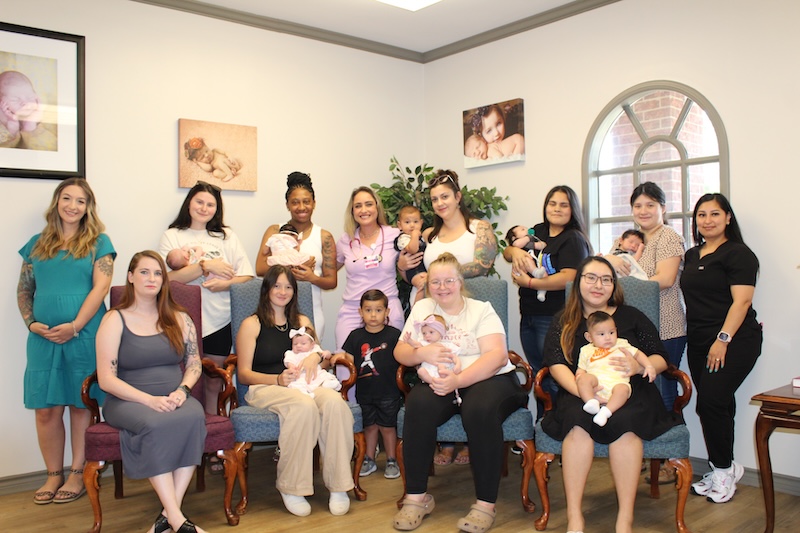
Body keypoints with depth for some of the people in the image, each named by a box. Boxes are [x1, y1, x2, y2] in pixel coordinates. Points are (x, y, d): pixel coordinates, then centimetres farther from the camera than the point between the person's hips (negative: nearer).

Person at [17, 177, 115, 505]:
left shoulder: (98, 242, 3)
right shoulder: (37, 244, 13)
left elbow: (101, 287, -7)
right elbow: (24, 290, 14)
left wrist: (74, 326, -14)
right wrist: (31, 323, -3)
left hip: (84, 335, -3)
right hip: (44, 338, 3)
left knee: (81, 404, 5)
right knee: (46, 409, 4)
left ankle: (78, 474, 16)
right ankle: (54, 475, 19)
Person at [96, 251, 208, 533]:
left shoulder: (179, 318, 13)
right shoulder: (114, 320, 2)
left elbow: (194, 364, 11)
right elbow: (106, 379, -5)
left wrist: (182, 390, -11)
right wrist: (150, 399, -19)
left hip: (174, 399, 3)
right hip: (128, 402, -3)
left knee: (193, 417, -33)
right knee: (155, 424, -37)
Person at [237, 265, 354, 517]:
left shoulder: (302, 322, 22)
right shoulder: (252, 324, 8)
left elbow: (325, 362, 23)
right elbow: (243, 373, 1)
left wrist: (316, 356, -3)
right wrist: (278, 379, -16)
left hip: (303, 384, 4)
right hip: (264, 388, -4)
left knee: (335, 402, -32)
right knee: (304, 405, -38)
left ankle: (338, 486, -23)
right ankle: (291, 489, -23)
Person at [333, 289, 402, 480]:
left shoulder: (394, 335, -5)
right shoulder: (356, 336, 3)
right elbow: (351, 359, 8)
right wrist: (341, 355, -11)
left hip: (388, 391, -2)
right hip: (365, 391, 3)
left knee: (387, 426, 7)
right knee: (370, 426, 15)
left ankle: (391, 461, 24)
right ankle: (369, 460, 31)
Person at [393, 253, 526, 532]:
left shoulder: (482, 310, 4)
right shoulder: (422, 308, 15)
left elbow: (497, 355, -11)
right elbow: (400, 351, 8)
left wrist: (459, 379, -25)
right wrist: (422, 353, -16)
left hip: (487, 379, -2)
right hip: (440, 383, 2)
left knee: (480, 409, -35)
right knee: (418, 404, -30)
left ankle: (486, 504, -22)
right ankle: (416, 496, -18)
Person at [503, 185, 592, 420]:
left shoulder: (573, 239, -8)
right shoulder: (537, 232, 13)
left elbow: (568, 278, -21)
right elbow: (506, 252, 15)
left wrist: (528, 282, -15)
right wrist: (515, 251, -9)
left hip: (554, 319, -7)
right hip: (528, 316, 7)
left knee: (554, 379, -4)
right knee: (538, 376, 16)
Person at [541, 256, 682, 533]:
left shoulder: (631, 316, 17)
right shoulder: (563, 322, 15)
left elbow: (661, 359, 12)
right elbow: (556, 364, 0)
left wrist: (638, 366, -13)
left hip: (630, 394, 0)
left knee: (623, 420, -34)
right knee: (578, 419, -34)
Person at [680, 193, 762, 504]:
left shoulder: (738, 254, -6)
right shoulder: (692, 255, 15)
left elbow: (741, 301, -14)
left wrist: (723, 339, -19)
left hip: (733, 341, -7)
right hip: (699, 342, 7)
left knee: (712, 400, -12)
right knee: (707, 404, 7)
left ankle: (724, 469, 5)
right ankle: (722, 469, 20)